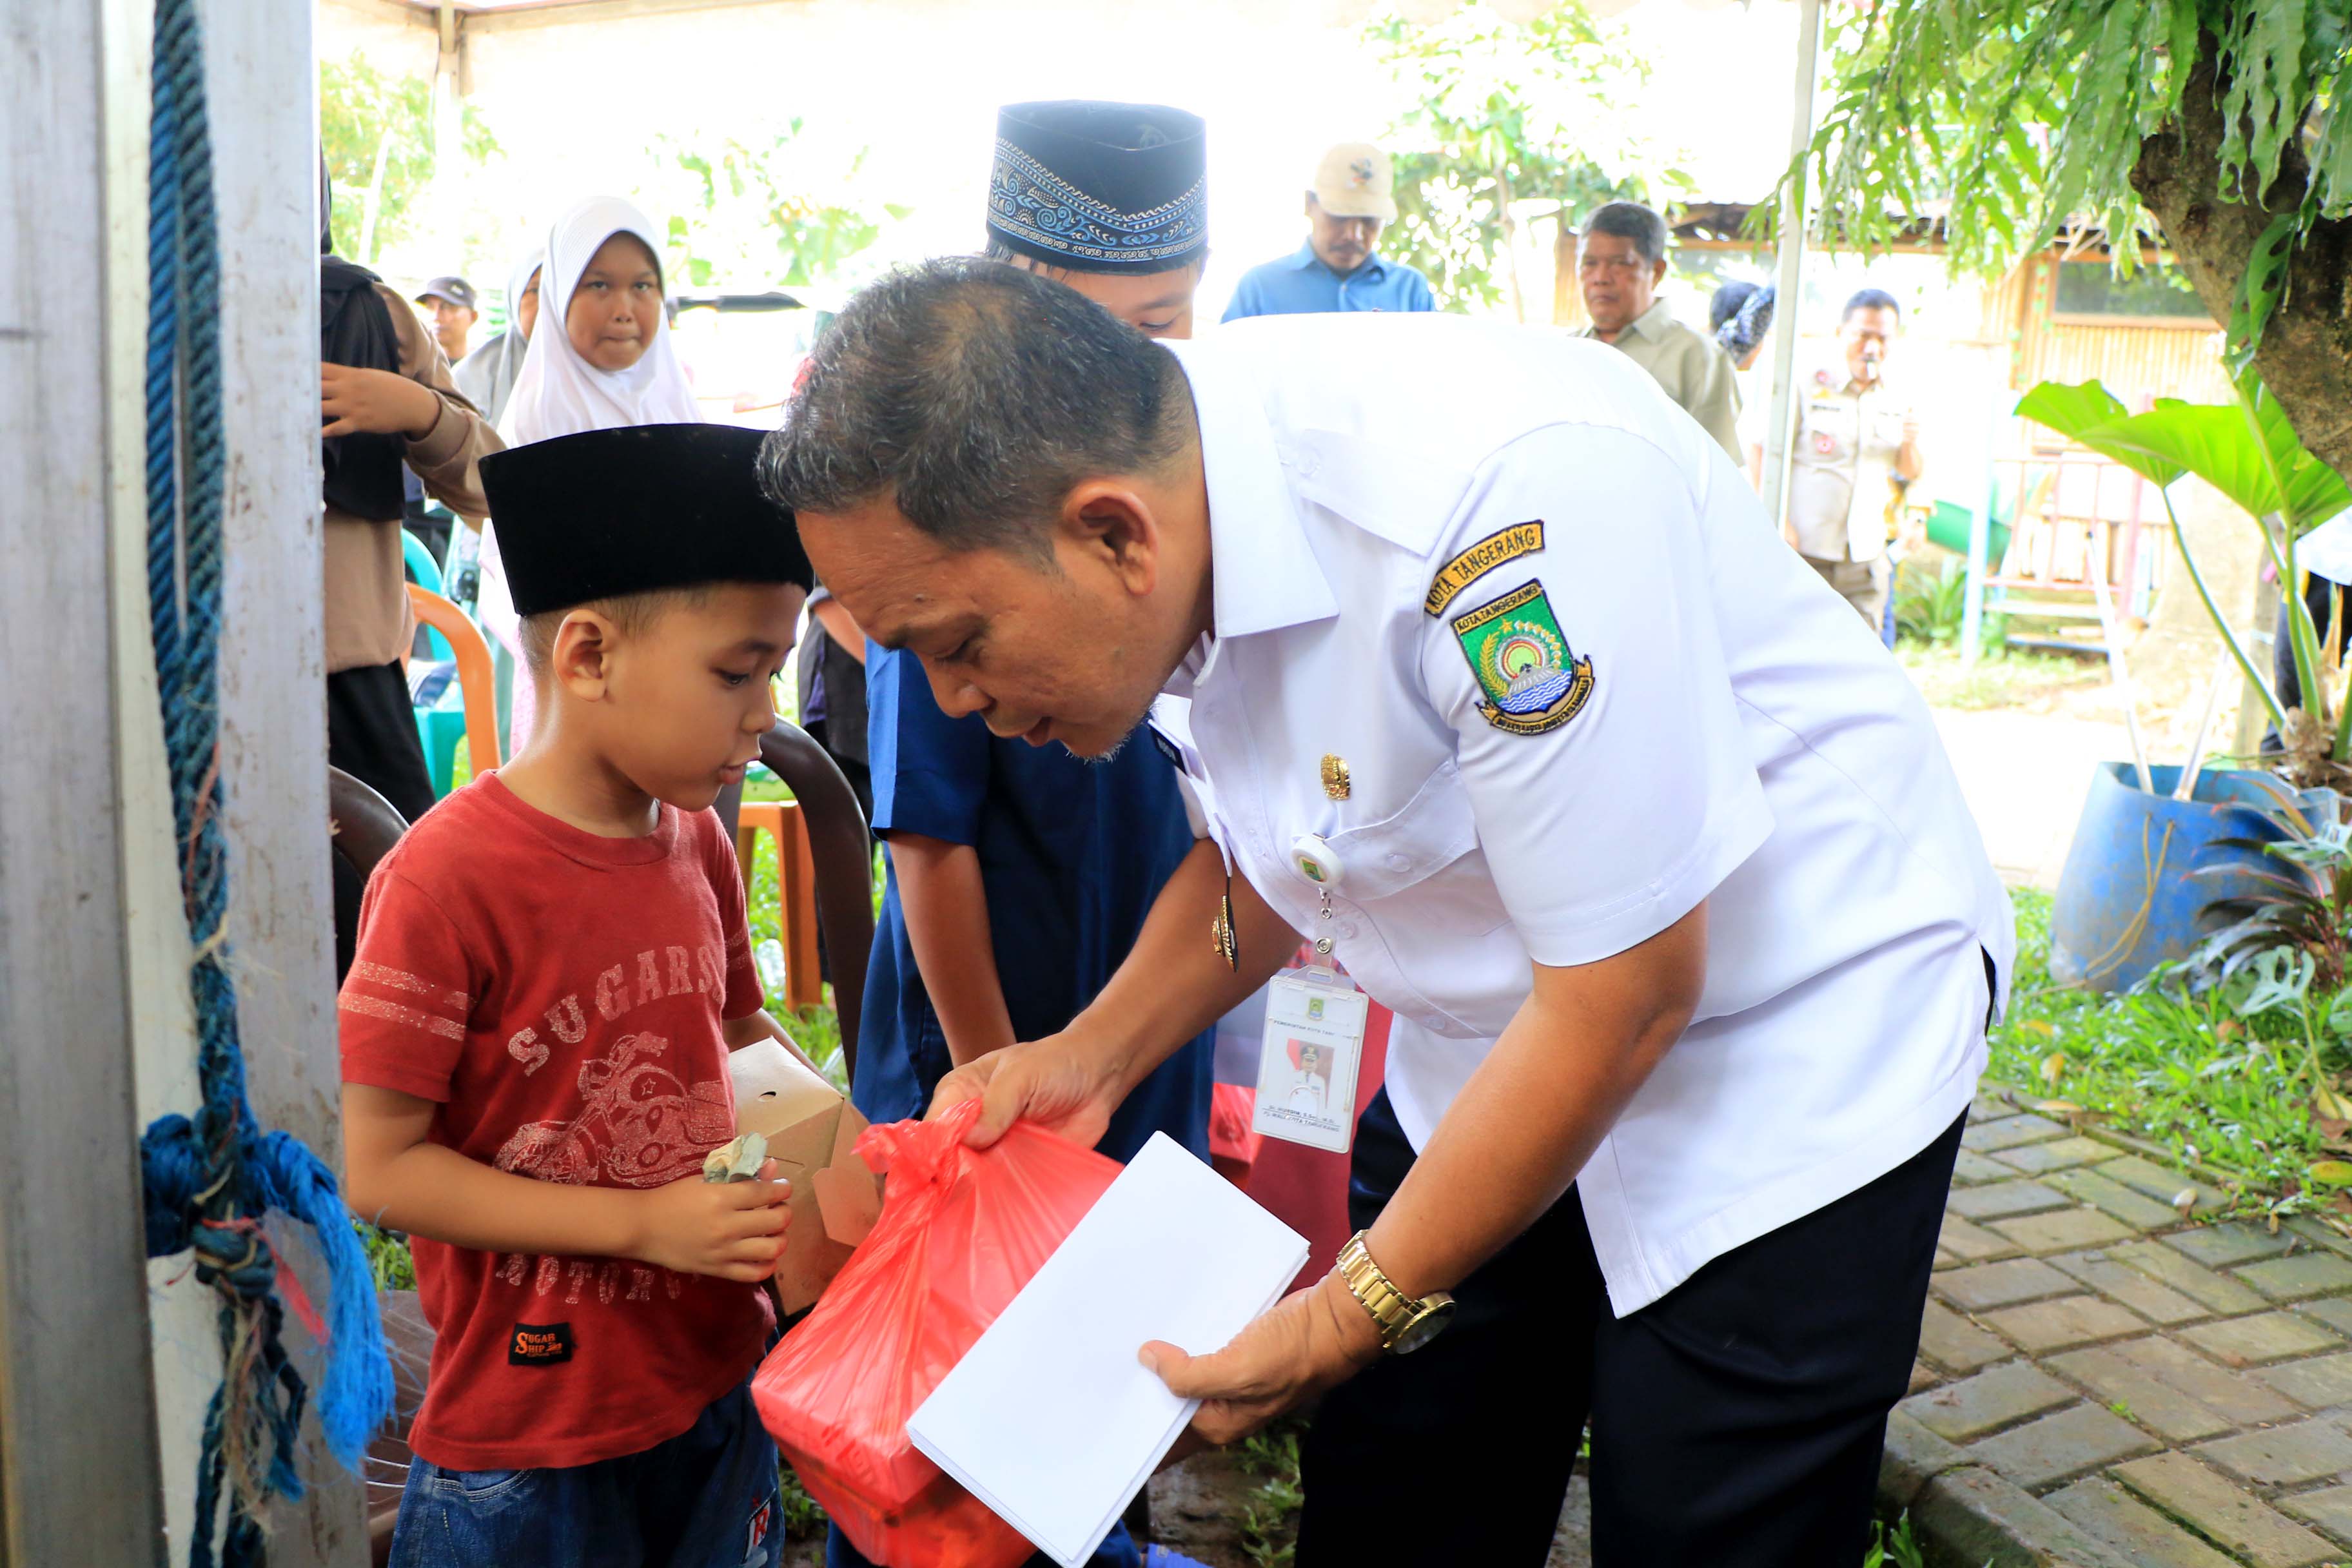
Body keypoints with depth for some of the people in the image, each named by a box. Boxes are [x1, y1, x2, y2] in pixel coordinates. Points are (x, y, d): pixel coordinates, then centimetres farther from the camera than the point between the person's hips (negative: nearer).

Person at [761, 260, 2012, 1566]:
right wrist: (1092, 1054, -6)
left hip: (1794, 1032, -6)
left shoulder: (1504, 492, -35)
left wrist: (1355, 1313, -17)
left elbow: (1626, 994, -27)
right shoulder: (1178, 509, -10)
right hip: (1507, 1036, 7)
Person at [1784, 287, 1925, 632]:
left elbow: (1912, 475, 20)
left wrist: (1910, 444, -3)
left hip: (1867, 560, 5)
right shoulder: (1805, 387, -2)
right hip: (1805, 553, -5)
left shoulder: (1897, 398, 14)